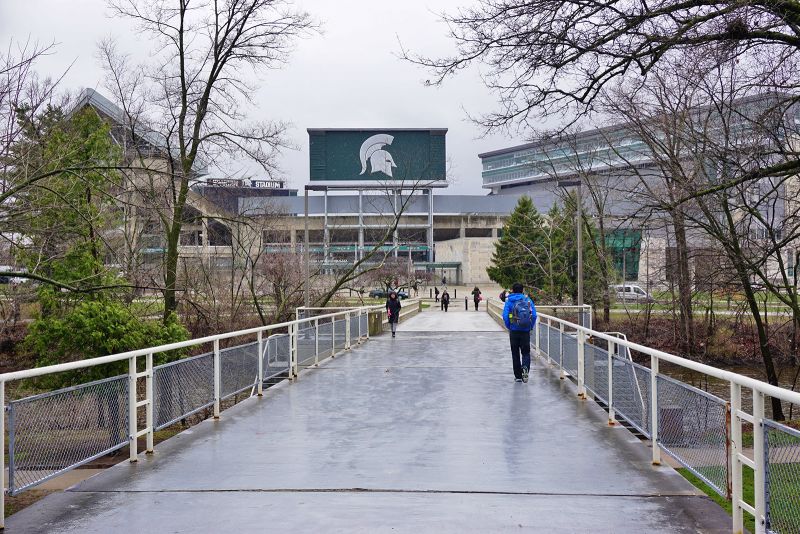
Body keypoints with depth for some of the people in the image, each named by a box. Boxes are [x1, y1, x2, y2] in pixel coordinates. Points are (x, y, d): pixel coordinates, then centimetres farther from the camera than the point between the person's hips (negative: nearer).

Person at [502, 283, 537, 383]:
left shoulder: (509, 301, -1)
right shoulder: (528, 300, 2)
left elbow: (505, 316, -10)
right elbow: (534, 315, -5)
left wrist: (509, 327, 3)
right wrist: (531, 327, 6)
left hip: (514, 331, 0)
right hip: (526, 331, 1)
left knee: (515, 353, 10)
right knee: (526, 352, 8)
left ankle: (518, 376, 13)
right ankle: (525, 367, -21)